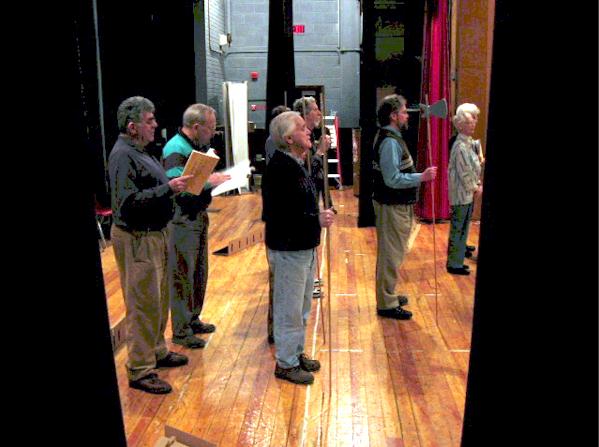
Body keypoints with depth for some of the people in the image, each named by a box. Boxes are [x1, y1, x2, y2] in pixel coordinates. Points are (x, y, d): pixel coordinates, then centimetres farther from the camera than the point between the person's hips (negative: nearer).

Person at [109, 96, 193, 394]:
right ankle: (140, 371, 8)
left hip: (154, 235, 10)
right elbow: (128, 202, -27)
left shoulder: (139, 151, 13)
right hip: (136, 239, -10)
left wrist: (174, 184, 6)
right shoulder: (122, 156, -18)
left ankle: (157, 351, 36)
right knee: (144, 305, -3)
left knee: (159, 299, 20)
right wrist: (169, 188, -27)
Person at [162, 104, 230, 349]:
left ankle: (193, 319, 35)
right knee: (182, 276, 1)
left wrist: (216, 177, 1)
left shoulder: (197, 146, 10)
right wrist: (209, 181, -23)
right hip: (182, 220, -10)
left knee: (199, 272, 19)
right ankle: (180, 331, 13)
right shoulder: (175, 150, -19)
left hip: (198, 216, 10)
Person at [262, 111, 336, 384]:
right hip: (288, 249, -10)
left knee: (301, 306, 21)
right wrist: (316, 220, -23)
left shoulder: (296, 164, 10)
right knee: (289, 308, 3)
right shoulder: (279, 168, -21)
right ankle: (286, 364, 17)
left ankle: (297, 353, 36)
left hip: (304, 247, 10)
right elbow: (276, 215, -27)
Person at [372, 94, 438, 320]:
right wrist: (422, 177, -23)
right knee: (391, 254, -2)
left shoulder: (390, 138, 12)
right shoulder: (390, 142, -20)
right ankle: (387, 304, 7)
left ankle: (388, 295, 32)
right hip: (392, 206, -10)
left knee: (392, 253, 19)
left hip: (396, 205, 10)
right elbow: (393, 179, -25)